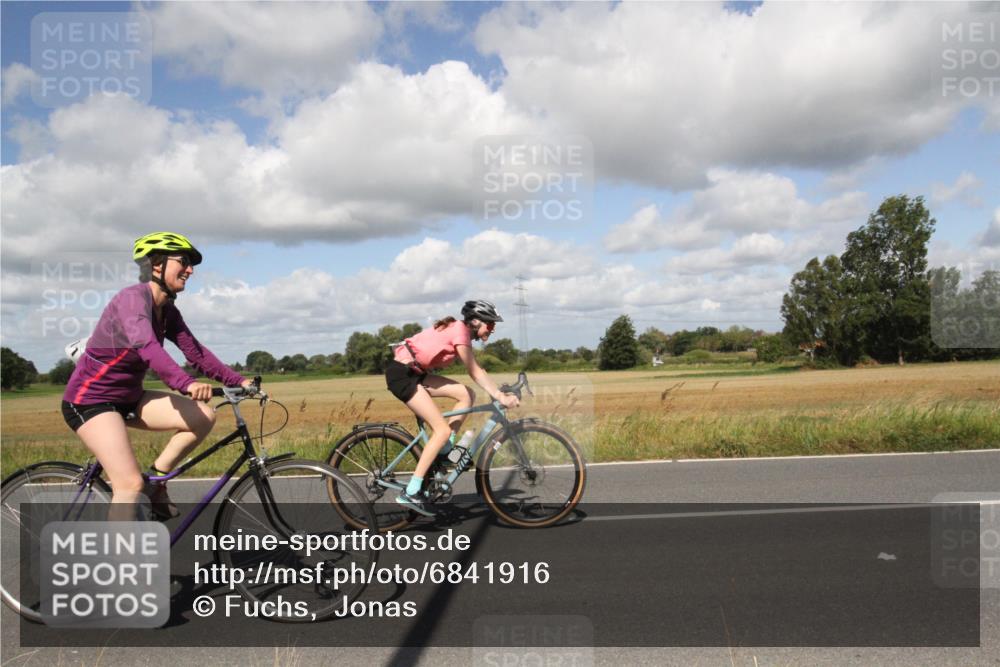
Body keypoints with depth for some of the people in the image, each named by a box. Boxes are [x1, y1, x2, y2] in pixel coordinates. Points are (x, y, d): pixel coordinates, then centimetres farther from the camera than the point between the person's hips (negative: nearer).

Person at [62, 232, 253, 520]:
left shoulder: (168, 311, 4)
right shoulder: (133, 297, -22)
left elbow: (196, 352, 1)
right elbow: (145, 346, -40)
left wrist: (238, 381, -10)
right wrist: (186, 384, -54)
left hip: (127, 398, 8)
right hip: (90, 400, -8)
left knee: (204, 416, -9)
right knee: (131, 484, -18)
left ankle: (157, 480, 7)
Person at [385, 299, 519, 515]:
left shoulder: (461, 331, 12)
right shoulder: (460, 331, -15)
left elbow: (477, 371, 11)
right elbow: (474, 373, -15)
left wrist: (499, 393, 3)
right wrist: (500, 396, -16)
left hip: (415, 373, 9)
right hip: (401, 373, -9)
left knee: (467, 395, 1)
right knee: (442, 429, -12)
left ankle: (442, 452, 8)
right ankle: (410, 493, -11)